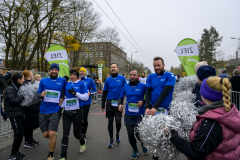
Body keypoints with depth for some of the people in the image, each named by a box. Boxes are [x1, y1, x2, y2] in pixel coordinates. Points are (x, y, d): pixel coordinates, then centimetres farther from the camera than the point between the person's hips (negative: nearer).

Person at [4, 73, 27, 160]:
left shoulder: (17, 87, 14)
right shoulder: (9, 89, -12)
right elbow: (12, 100, -22)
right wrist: (23, 97, -19)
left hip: (19, 113, 8)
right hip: (14, 114, -8)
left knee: (20, 133, 12)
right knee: (19, 133, -6)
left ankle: (16, 152, 25)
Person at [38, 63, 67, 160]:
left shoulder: (63, 81, 3)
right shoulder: (43, 81, 7)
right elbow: (39, 94, 12)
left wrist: (62, 100, -4)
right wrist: (41, 95, -11)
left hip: (55, 111, -3)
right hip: (43, 111, 3)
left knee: (51, 134, -9)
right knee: (45, 134, 7)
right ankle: (54, 137, 43)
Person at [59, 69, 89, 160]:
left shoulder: (81, 84, -4)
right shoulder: (67, 85, 8)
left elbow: (86, 97, -10)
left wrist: (75, 93, -19)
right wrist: (61, 107, 7)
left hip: (77, 112, -3)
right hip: (67, 112, 3)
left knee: (76, 133, 8)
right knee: (65, 134, 0)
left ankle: (83, 143, 43)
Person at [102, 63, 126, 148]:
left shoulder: (122, 78, -1)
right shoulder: (108, 80, 5)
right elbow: (104, 93, 9)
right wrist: (103, 105, 7)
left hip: (119, 103, -2)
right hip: (109, 103, 3)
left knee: (118, 121, -11)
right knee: (110, 122, 7)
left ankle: (117, 134, 22)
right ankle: (111, 140, 23)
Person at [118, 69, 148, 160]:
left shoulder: (142, 86, -5)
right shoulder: (126, 86, 5)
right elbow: (121, 97, 15)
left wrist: (143, 102, -17)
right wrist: (120, 104, -3)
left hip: (139, 115, -3)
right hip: (128, 115, 3)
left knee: (138, 133, -3)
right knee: (130, 134, 9)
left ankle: (144, 145, 33)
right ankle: (135, 150, 35)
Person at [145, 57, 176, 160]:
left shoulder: (170, 76, -2)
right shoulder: (151, 77, 10)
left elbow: (165, 92, -13)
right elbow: (148, 93, 3)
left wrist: (155, 107, -20)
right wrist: (147, 107, -11)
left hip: (163, 109, -3)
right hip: (151, 108, 4)